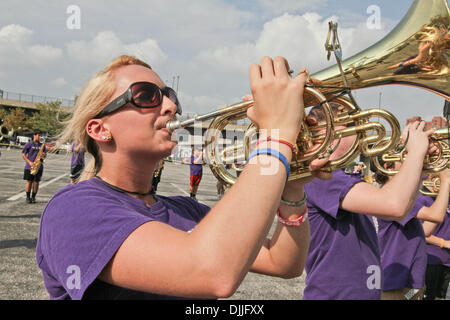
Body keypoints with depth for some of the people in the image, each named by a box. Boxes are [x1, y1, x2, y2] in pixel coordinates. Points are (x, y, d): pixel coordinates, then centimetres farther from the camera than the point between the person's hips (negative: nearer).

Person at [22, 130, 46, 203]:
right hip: (29, 167, -3)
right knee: (29, 181, 0)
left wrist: (44, 155, -7)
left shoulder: (42, 145, 9)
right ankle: (28, 197, 9)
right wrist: (29, 162, -11)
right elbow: (23, 154, -1)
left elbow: (44, 154, 18)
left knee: (36, 182, 2)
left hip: (39, 167, 3)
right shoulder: (29, 144, -1)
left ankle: (33, 197, 12)